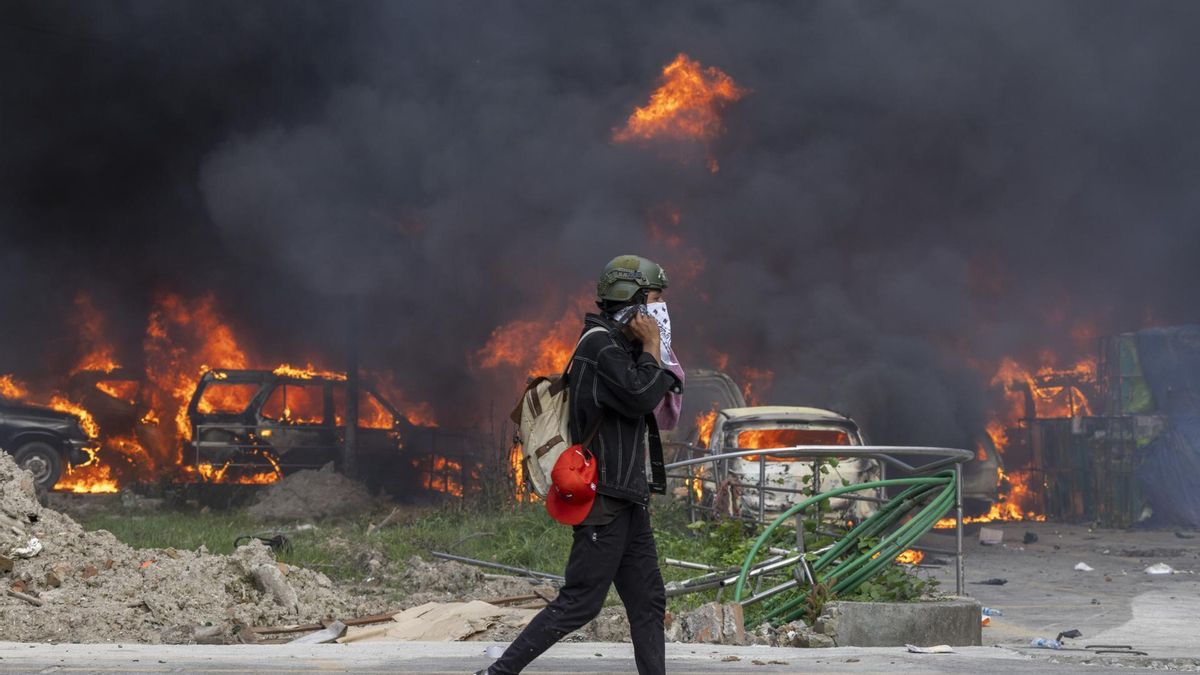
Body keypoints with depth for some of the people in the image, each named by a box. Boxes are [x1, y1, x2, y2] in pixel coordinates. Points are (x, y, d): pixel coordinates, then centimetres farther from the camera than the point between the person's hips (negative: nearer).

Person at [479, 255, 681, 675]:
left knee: (648, 602, 8)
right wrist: (652, 348, -10)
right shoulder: (600, 344, -13)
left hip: (629, 501, 10)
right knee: (579, 602, -9)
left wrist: (651, 350, 7)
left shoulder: (624, 346, 18)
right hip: (604, 499, -10)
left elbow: (665, 398, 20)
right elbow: (642, 397, -23)